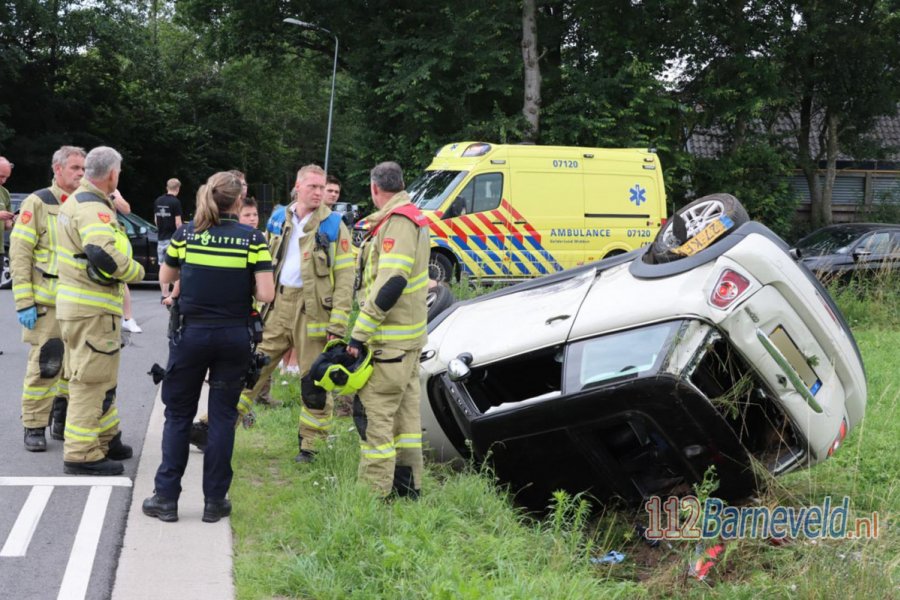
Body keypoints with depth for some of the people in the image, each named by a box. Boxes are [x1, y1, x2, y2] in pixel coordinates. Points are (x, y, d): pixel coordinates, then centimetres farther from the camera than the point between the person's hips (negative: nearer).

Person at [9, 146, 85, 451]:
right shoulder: (38, 203, -4)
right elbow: (19, 254, -8)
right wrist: (24, 302, -13)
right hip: (47, 303, -5)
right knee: (44, 365, -3)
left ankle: (62, 421, 23)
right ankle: (34, 427, 7)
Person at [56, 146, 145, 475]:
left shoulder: (75, 201, 15)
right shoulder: (93, 208, -19)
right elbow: (105, 254, -31)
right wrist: (136, 272, -16)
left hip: (75, 301, 10)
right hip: (92, 309, -10)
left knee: (100, 377, 21)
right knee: (91, 380, -4)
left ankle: (107, 438, 33)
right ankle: (81, 454, 0)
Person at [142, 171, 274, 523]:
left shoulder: (186, 233, -2)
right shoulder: (252, 239, -7)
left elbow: (165, 277, 12)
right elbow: (266, 294, -12)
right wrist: (242, 285, 7)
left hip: (192, 334, 1)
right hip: (234, 337, -1)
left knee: (178, 415, 11)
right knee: (223, 417, 9)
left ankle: (166, 498, 13)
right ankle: (215, 501, 12)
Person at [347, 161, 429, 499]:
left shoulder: (397, 223, -17)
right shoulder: (412, 218, 16)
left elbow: (390, 284, -26)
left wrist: (359, 334, -24)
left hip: (389, 340, -11)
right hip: (409, 336, 11)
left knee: (374, 411, -8)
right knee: (404, 409, 16)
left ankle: (374, 493, -5)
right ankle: (408, 485, 25)